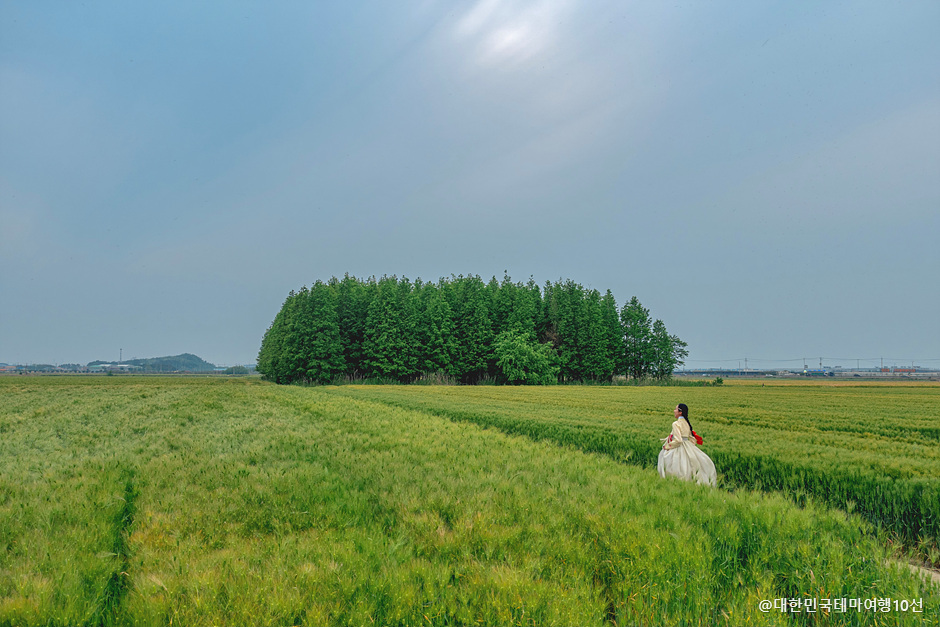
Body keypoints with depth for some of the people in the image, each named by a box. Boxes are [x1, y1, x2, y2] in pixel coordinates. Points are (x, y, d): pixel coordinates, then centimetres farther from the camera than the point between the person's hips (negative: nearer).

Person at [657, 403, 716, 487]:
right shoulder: (687, 423, 8)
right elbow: (692, 438, 13)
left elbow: (678, 440, -22)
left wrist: (667, 446, -10)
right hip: (688, 449, 8)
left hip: (678, 449, -8)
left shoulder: (676, 424, -15)